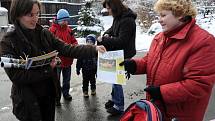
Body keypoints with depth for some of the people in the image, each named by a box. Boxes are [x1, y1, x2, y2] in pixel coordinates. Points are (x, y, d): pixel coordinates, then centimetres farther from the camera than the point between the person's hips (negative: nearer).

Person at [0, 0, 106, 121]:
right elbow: (16, 75, -18)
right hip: (27, 100, -4)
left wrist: (94, 49, -19)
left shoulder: (45, 34, -1)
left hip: (49, 93, 4)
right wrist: (47, 70, -18)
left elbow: (67, 49, -7)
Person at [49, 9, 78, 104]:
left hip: (67, 60, 6)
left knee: (67, 79, 20)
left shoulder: (68, 30, 7)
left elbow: (74, 41, 12)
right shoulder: (53, 30, -12)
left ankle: (66, 93, 38)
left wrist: (74, 46, -10)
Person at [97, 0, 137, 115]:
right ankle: (114, 98, 37)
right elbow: (113, 28, 23)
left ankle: (119, 106, 14)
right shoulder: (118, 17, 7)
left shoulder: (127, 20, -22)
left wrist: (104, 40, -19)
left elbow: (121, 41, -26)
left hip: (124, 55, -9)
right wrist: (107, 34, 0)